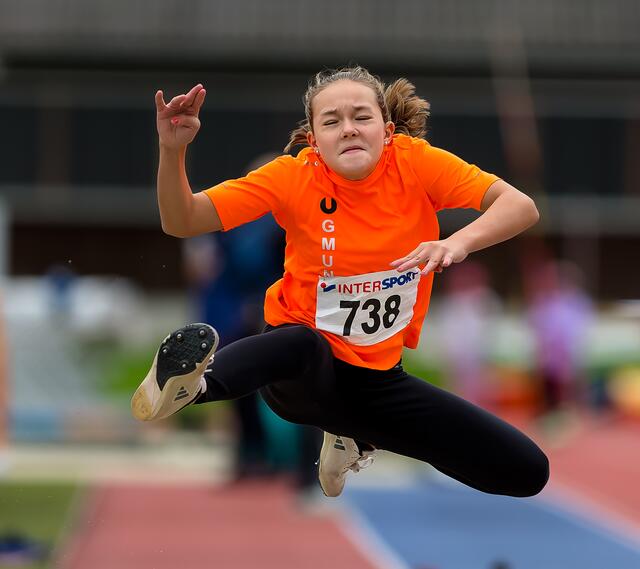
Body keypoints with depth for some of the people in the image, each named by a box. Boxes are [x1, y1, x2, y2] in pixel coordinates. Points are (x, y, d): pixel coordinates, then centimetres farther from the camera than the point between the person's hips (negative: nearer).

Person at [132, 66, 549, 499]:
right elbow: (182, 222, -14)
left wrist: (459, 242, -40)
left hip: (376, 377, 6)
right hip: (306, 365, -6)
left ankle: (356, 437, 24)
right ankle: (191, 381, -29)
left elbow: (521, 207, -20)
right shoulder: (294, 176, -12)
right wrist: (173, 151, -33)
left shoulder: (415, 162, -11)